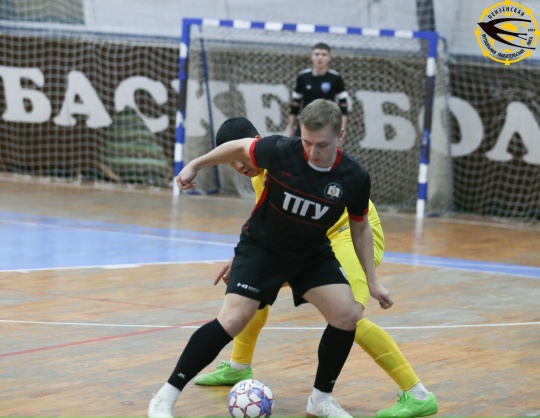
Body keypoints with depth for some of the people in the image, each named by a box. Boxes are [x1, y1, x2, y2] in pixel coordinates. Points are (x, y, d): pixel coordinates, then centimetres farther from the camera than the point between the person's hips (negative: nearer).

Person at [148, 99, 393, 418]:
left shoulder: (355, 178, -20)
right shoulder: (280, 151, -26)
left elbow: (360, 227, -2)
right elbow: (239, 147, -5)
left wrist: (372, 281, 0)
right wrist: (195, 166, 2)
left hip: (313, 254, 3)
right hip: (261, 247, -3)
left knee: (347, 316, -13)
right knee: (232, 321, -17)